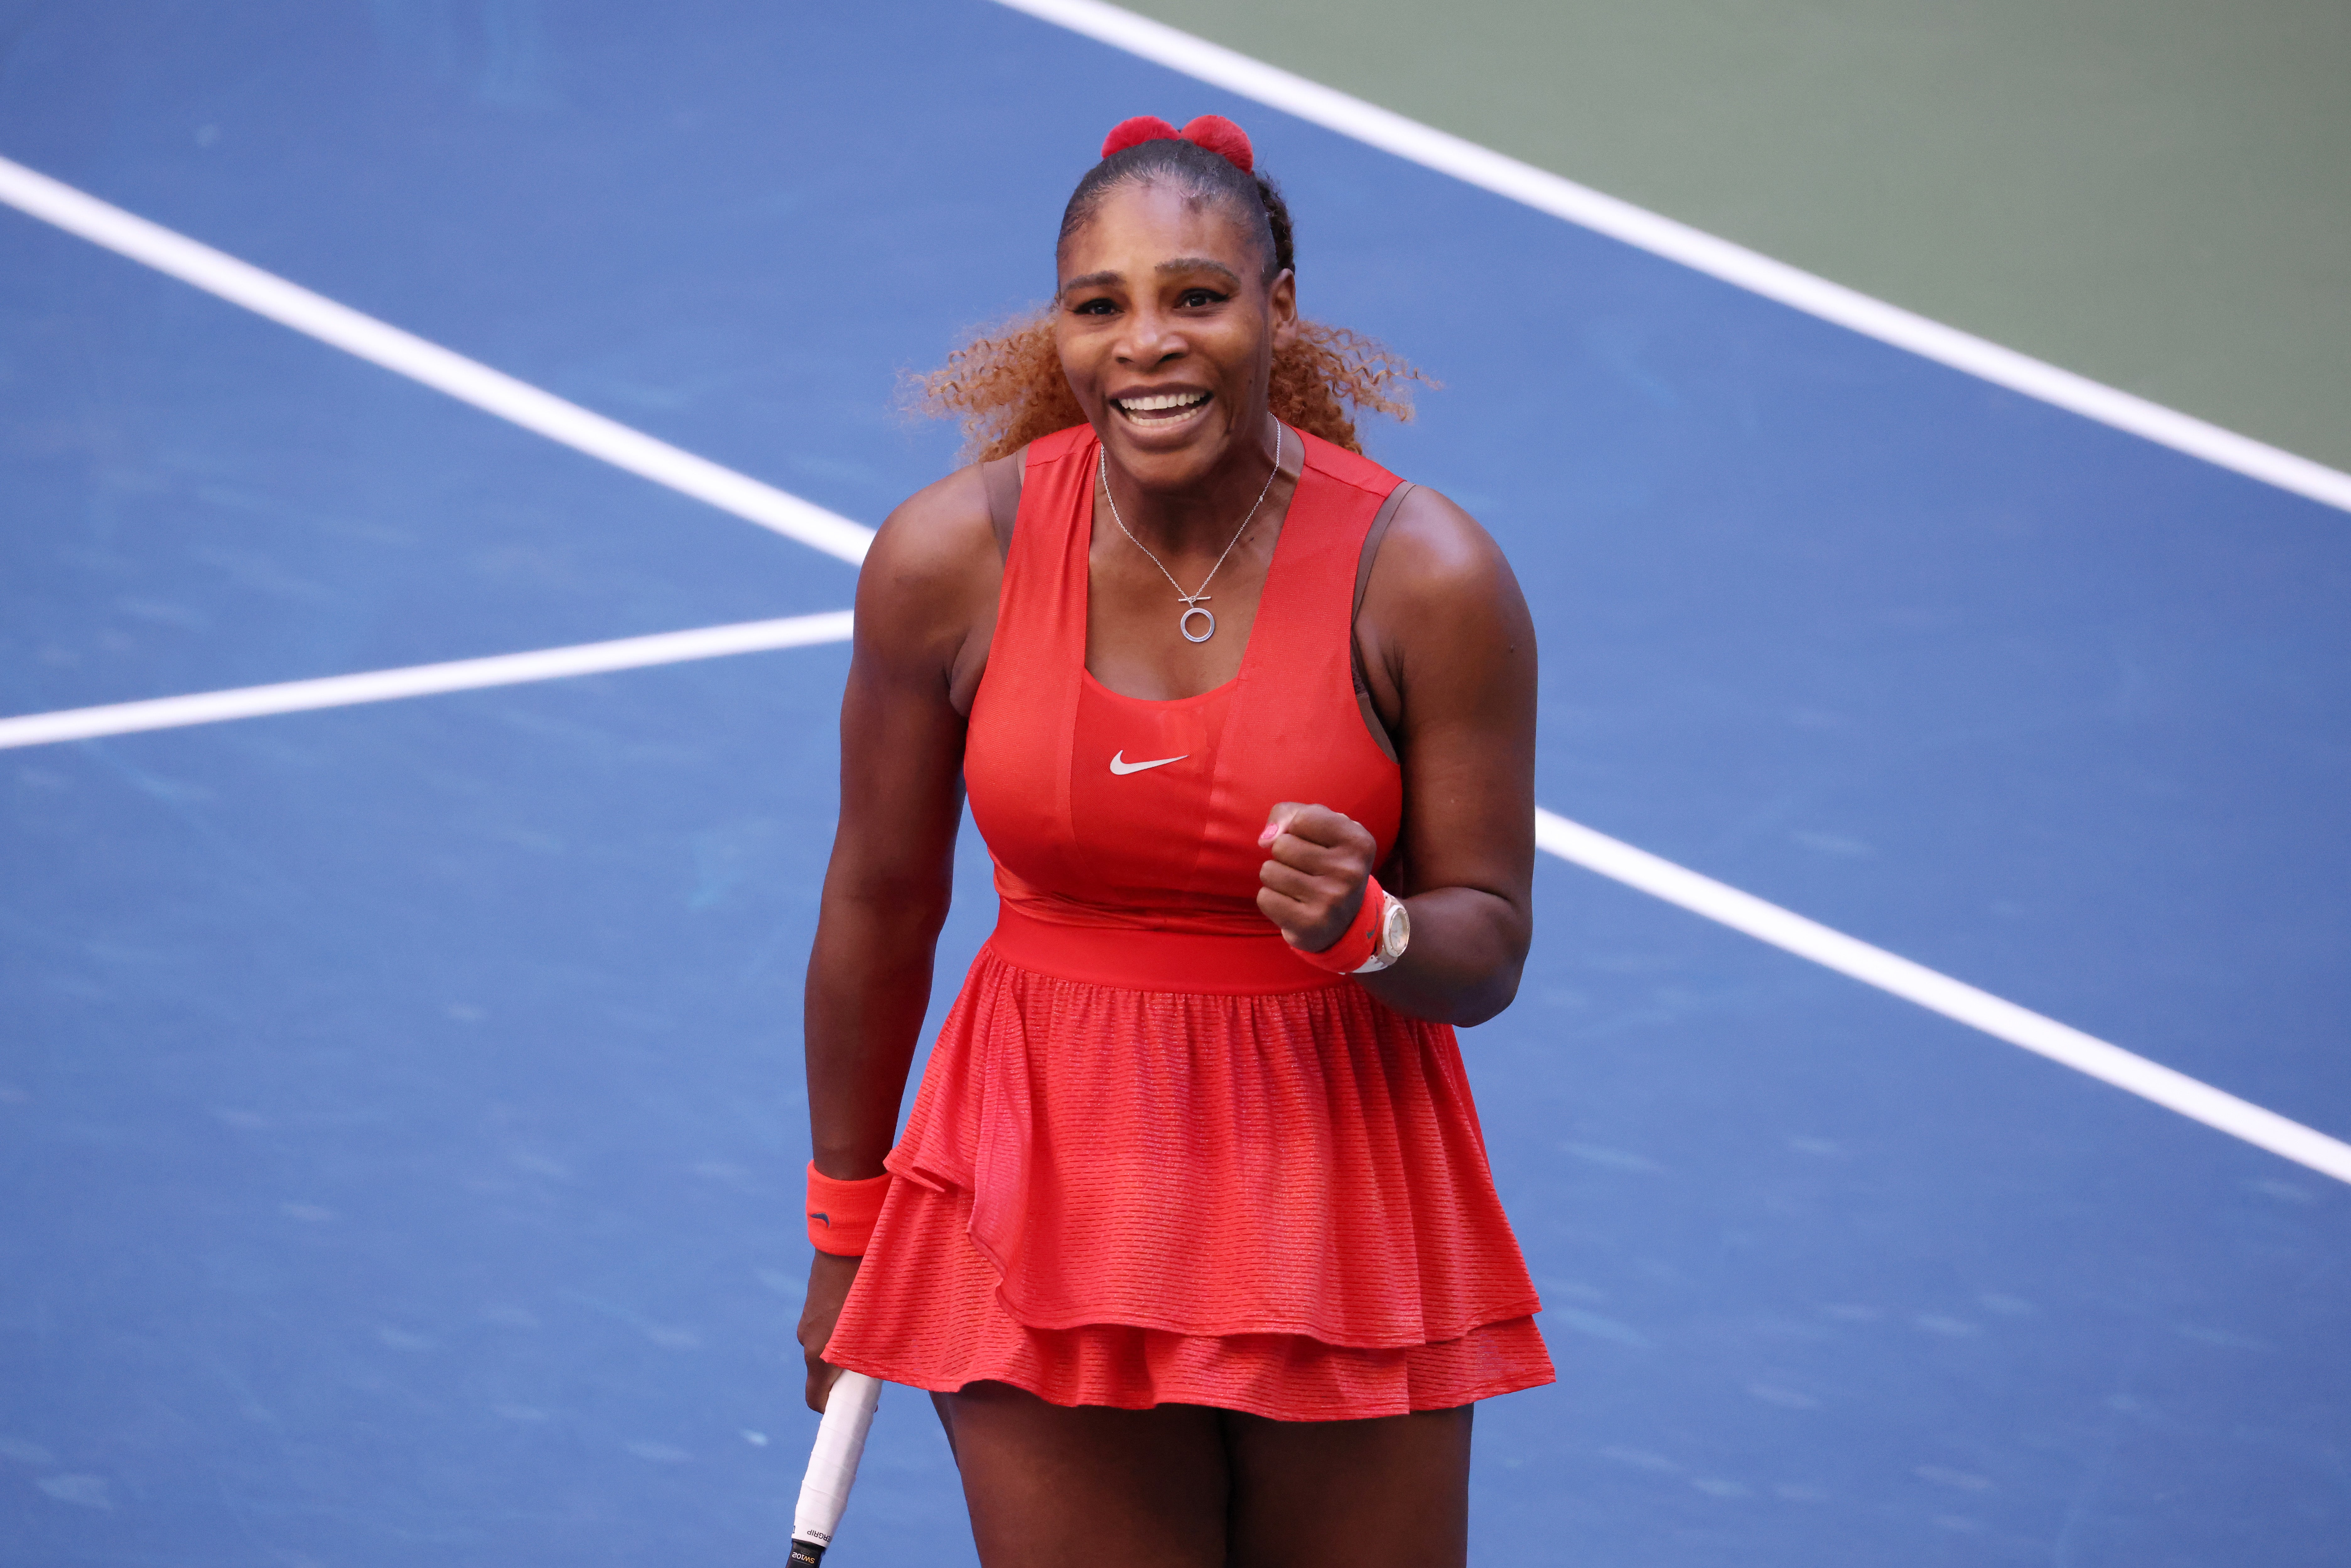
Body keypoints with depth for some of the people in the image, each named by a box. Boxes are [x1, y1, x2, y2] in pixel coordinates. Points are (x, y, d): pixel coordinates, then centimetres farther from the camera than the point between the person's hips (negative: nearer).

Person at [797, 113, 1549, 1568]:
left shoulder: (1427, 574, -12)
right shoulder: (947, 557, -8)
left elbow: (1489, 948, -4)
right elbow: (881, 908, 4)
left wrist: (1366, 927, -27)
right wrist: (845, 1230, 12)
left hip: (1341, 1171, 0)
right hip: (1050, 1190, 0)